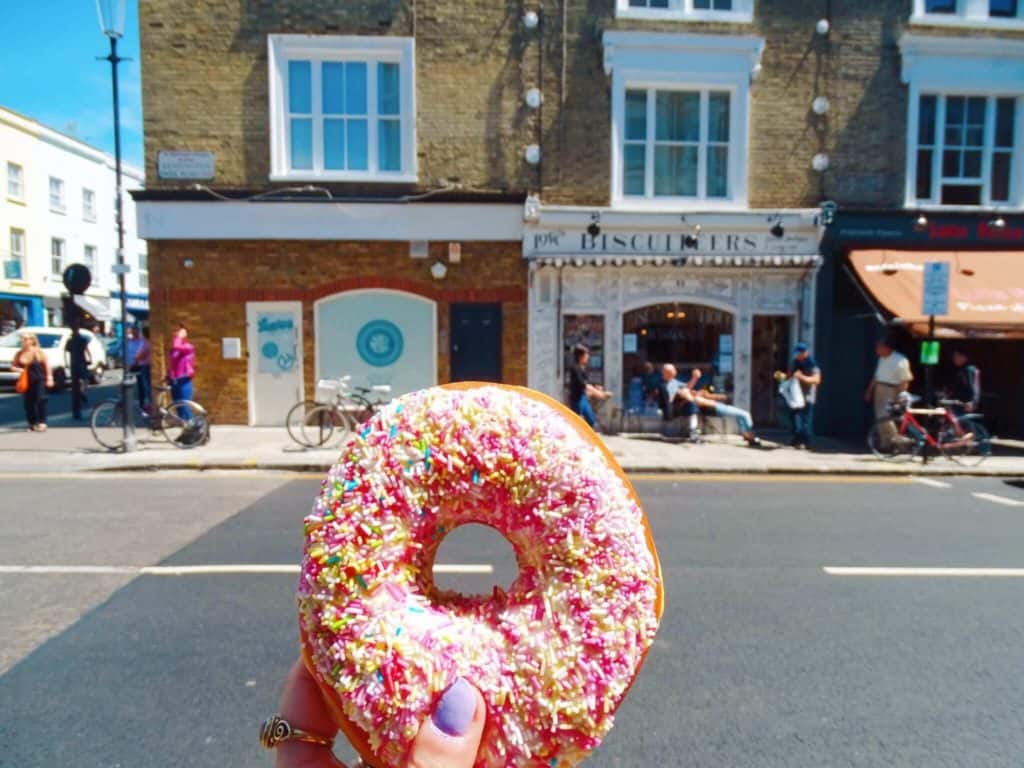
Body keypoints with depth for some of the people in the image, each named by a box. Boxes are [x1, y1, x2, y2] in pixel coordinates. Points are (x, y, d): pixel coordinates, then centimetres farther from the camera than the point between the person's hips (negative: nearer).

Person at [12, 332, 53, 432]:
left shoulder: (39, 352, -3)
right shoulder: (19, 354, 6)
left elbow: (47, 366, -2)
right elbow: (13, 366, 10)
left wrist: (49, 378, -7)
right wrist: (18, 369, -12)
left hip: (39, 380, -4)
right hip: (26, 381, 4)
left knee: (40, 399, -12)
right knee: (28, 402, 6)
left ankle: (42, 422, -8)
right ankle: (32, 423, 16)